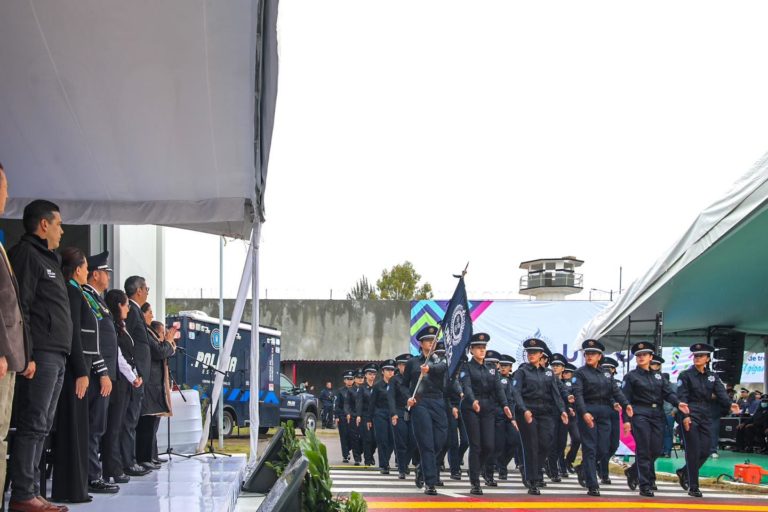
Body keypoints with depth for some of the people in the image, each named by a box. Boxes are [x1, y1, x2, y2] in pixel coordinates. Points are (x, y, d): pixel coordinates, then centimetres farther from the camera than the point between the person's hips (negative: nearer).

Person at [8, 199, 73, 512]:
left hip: (56, 356, 10)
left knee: (41, 427, 10)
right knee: (33, 425, -9)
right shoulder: (26, 254, -5)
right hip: (40, 356, -10)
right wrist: (27, 354, -21)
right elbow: (20, 308, -15)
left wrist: (62, 353, 17)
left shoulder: (48, 259, 24)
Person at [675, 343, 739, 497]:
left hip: (705, 417, 5)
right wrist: (685, 416, -19)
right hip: (690, 416, -5)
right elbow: (682, 397, -8)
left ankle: (683, 472, 27)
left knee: (705, 451, 4)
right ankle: (693, 487, 0)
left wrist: (729, 404, -22)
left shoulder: (712, 376, 12)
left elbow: (721, 392, -3)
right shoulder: (685, 375, -1)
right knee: (693, 451, -6)